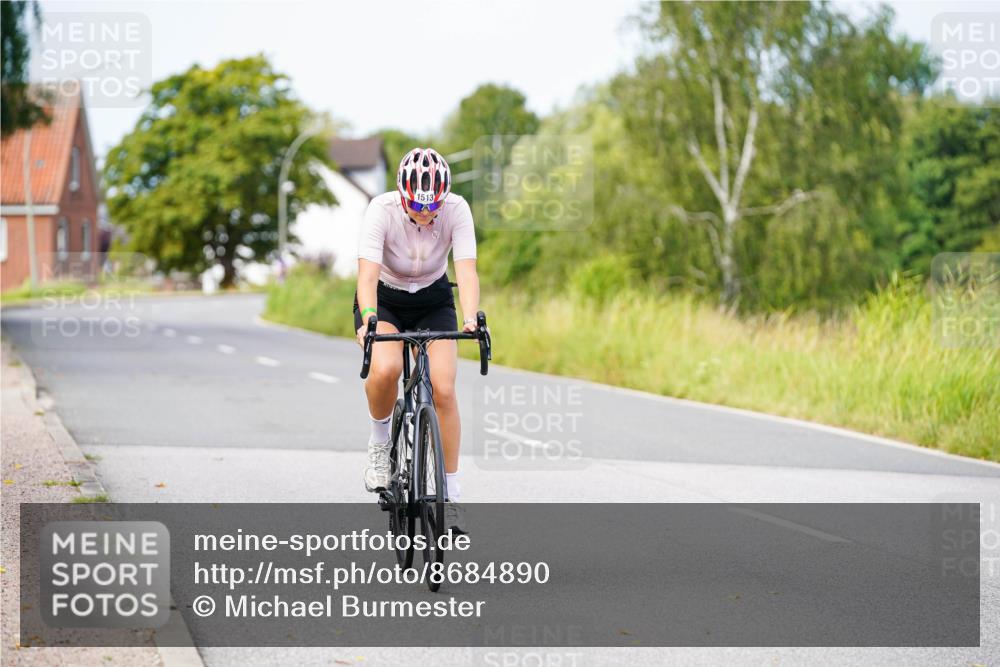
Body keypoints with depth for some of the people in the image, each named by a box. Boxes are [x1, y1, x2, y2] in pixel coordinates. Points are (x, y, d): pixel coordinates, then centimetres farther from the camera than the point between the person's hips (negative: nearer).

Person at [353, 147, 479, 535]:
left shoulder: (456, 209, -23)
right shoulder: (382, 209, -27)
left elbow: (466, 270, -30)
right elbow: (368, 273, -35)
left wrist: (471, 320, -47)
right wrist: (369, 321, -52)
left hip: (434, 302, 1)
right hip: (384, 300, -1)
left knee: (444, 389, -15)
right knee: (385, 369, -32)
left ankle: (450, 494, -3)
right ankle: (380, 438, -2)